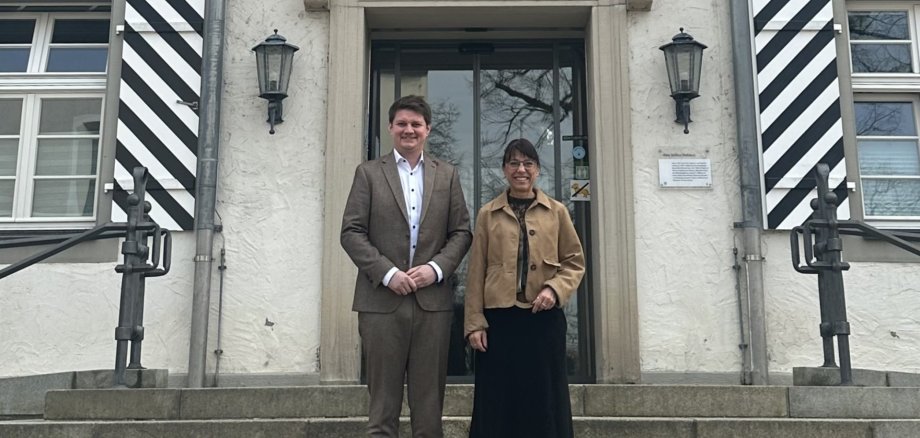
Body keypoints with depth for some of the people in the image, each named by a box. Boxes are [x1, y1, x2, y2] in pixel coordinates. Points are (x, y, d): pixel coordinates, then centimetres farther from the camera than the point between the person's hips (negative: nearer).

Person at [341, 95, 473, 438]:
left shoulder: (447, 175, 12)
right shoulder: (369, 173, 6)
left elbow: (461, 232, 9)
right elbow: (351, 232, -1)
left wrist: (436, 268, -8)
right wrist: (388, 273, -12)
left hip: (433, 301, 2)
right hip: (382, 301, -1)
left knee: (429, 401, 7)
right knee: (383, 401, 5)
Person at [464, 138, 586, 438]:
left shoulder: (557, 212, 7)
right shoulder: (488, 214, 6)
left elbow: (574, 262, 9)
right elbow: (476, 272, 4)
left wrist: (554, 289, -10)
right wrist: (474, 323, -2)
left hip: (544, 319, 0)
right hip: (499, 319, 0)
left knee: (544, 402, 5)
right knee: (498, 404, 4)